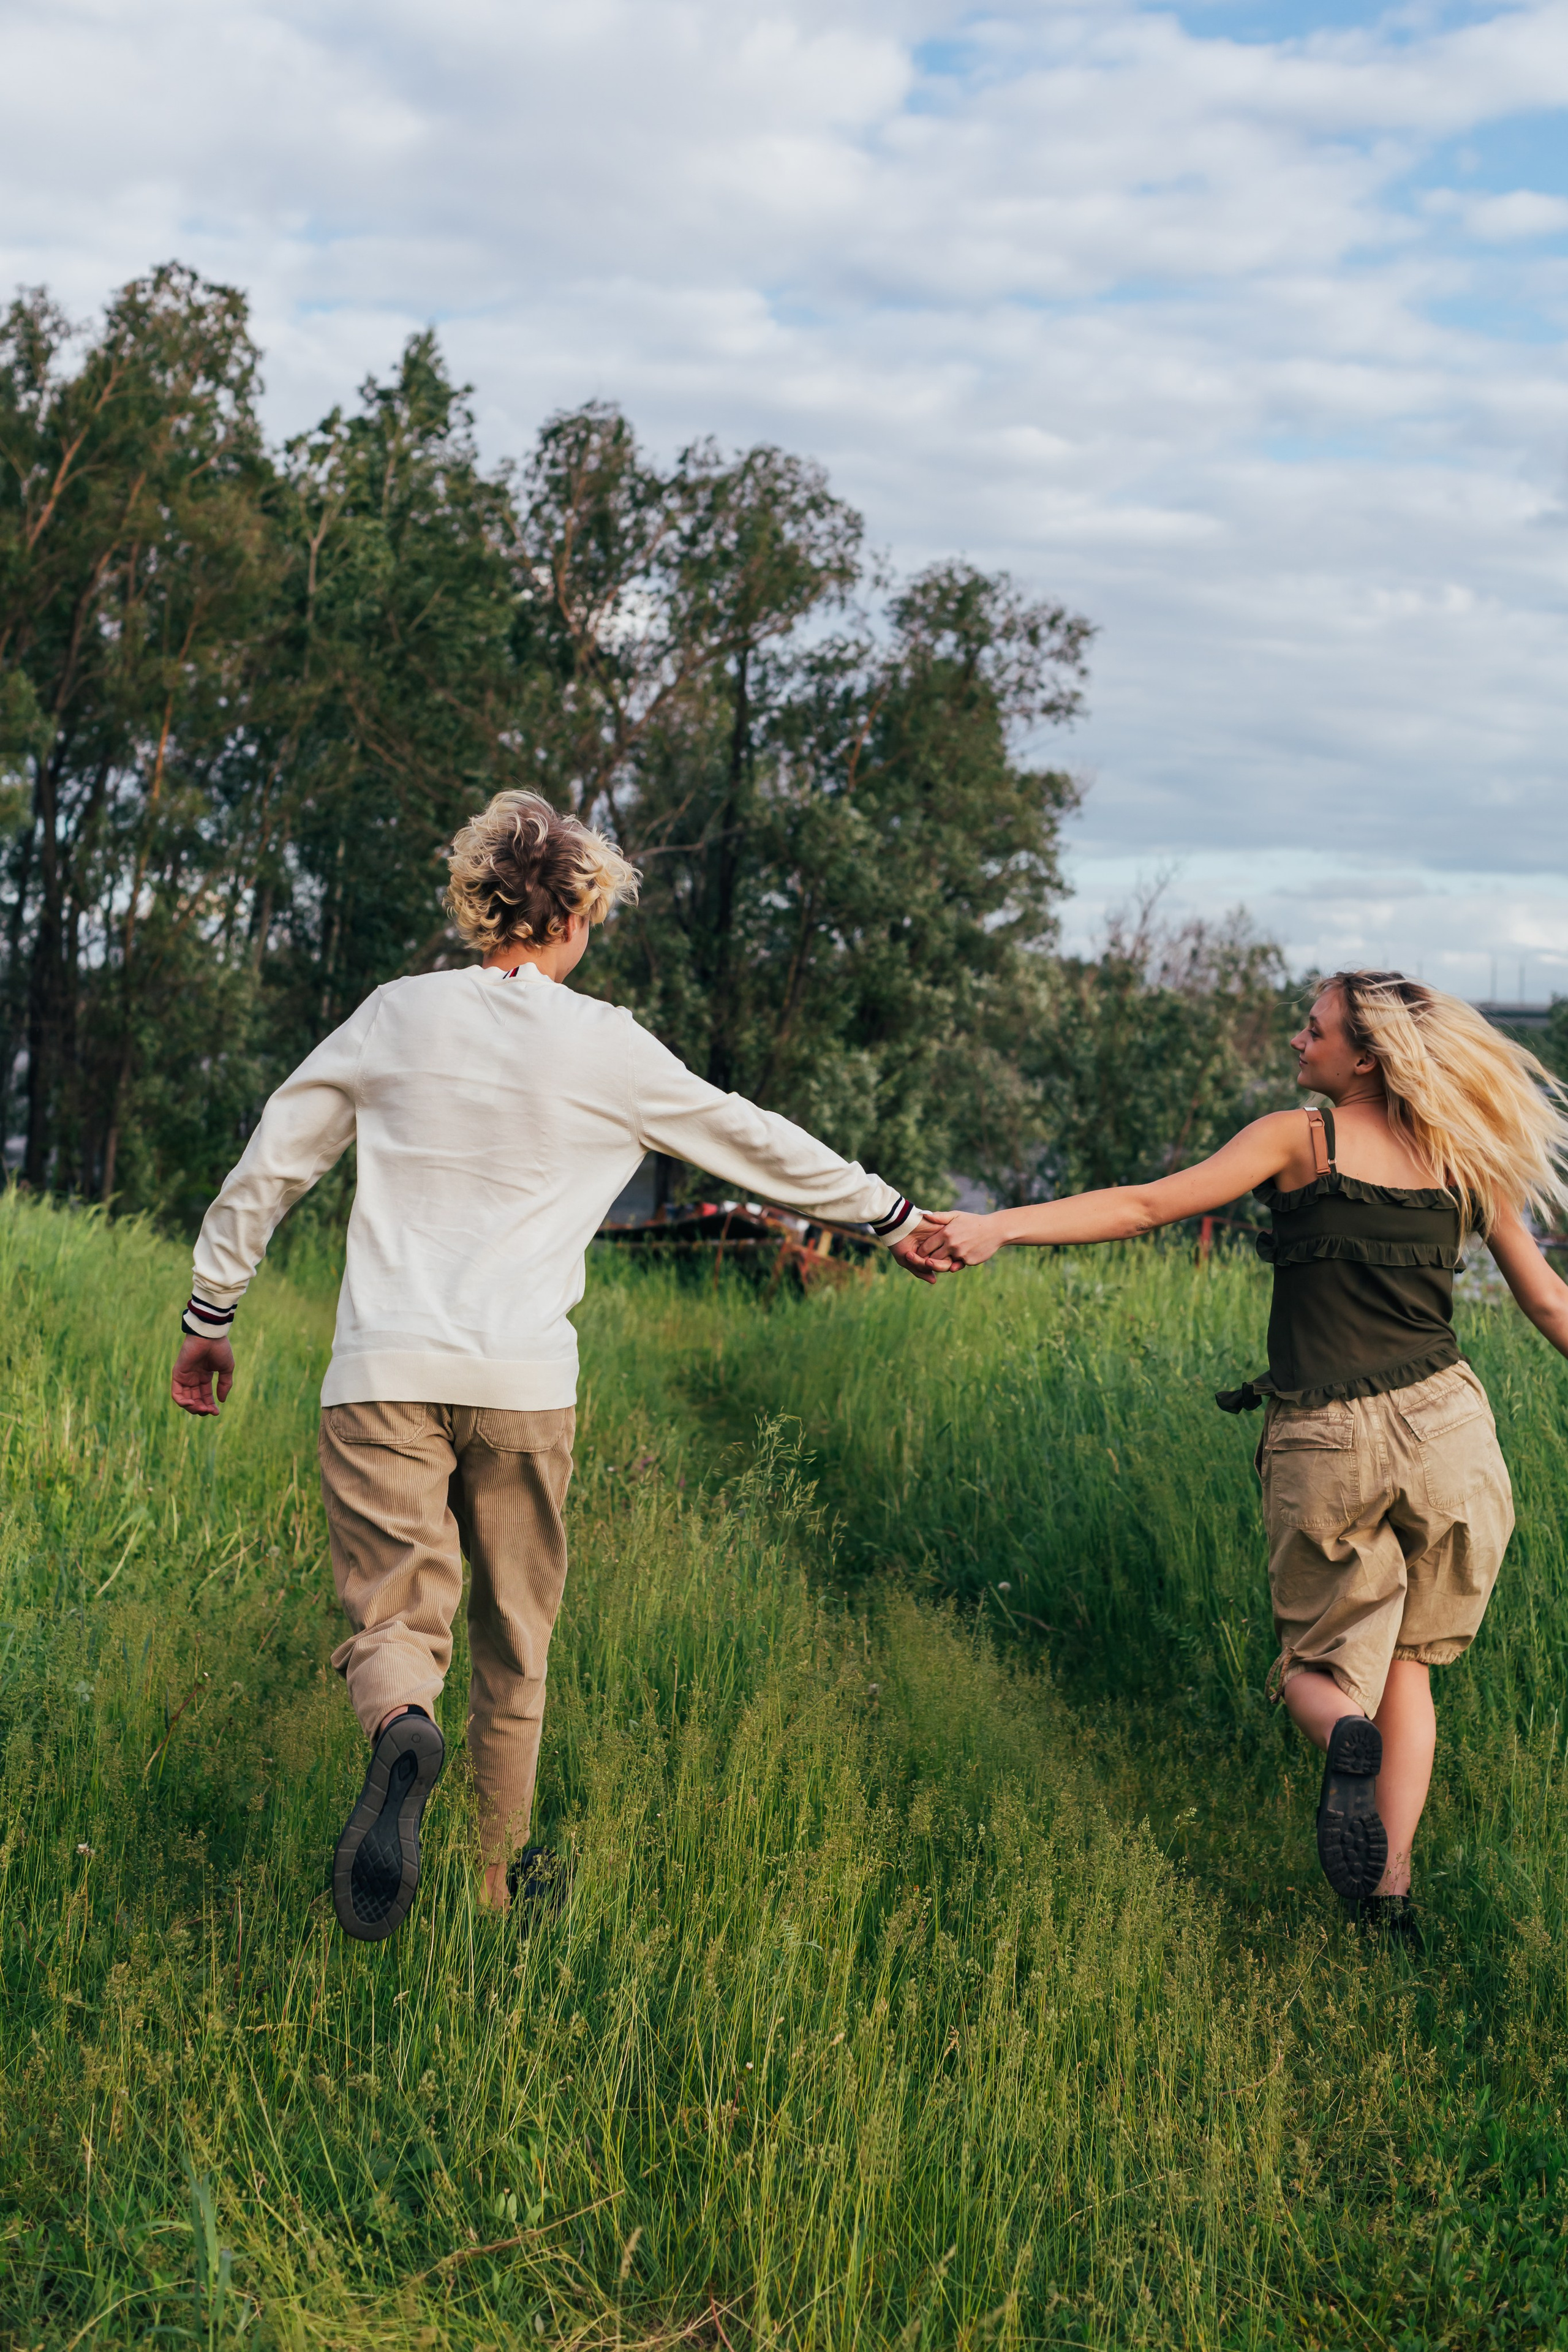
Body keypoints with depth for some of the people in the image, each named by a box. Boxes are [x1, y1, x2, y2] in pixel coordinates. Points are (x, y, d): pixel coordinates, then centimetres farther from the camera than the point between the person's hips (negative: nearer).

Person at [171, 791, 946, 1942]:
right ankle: (498, 1875, 25)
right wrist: (890, 1213, 29)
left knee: (394, 1614, -1)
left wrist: (212, 1310, 22)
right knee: (513, 1640, 15)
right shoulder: (608, 1047, 4)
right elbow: (757, 1143, 14)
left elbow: (271, 1164, 10)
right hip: (524, 1382, 0)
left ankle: (402, 1733, -35)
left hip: (383, 1371, 0)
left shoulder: (398, 1014, 7)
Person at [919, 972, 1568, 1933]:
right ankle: (1391, 1886, 5)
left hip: (1325, 1446, -2)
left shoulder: (1300, 1140, -3)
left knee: (1320, 1665, 14)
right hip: (1444, 1431, 3)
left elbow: (1148, 1205, -12)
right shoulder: (1468, 1160, 7)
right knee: (1405, 1661, 19)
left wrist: (999, 1226, -16)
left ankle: (1346, 1735, -23)